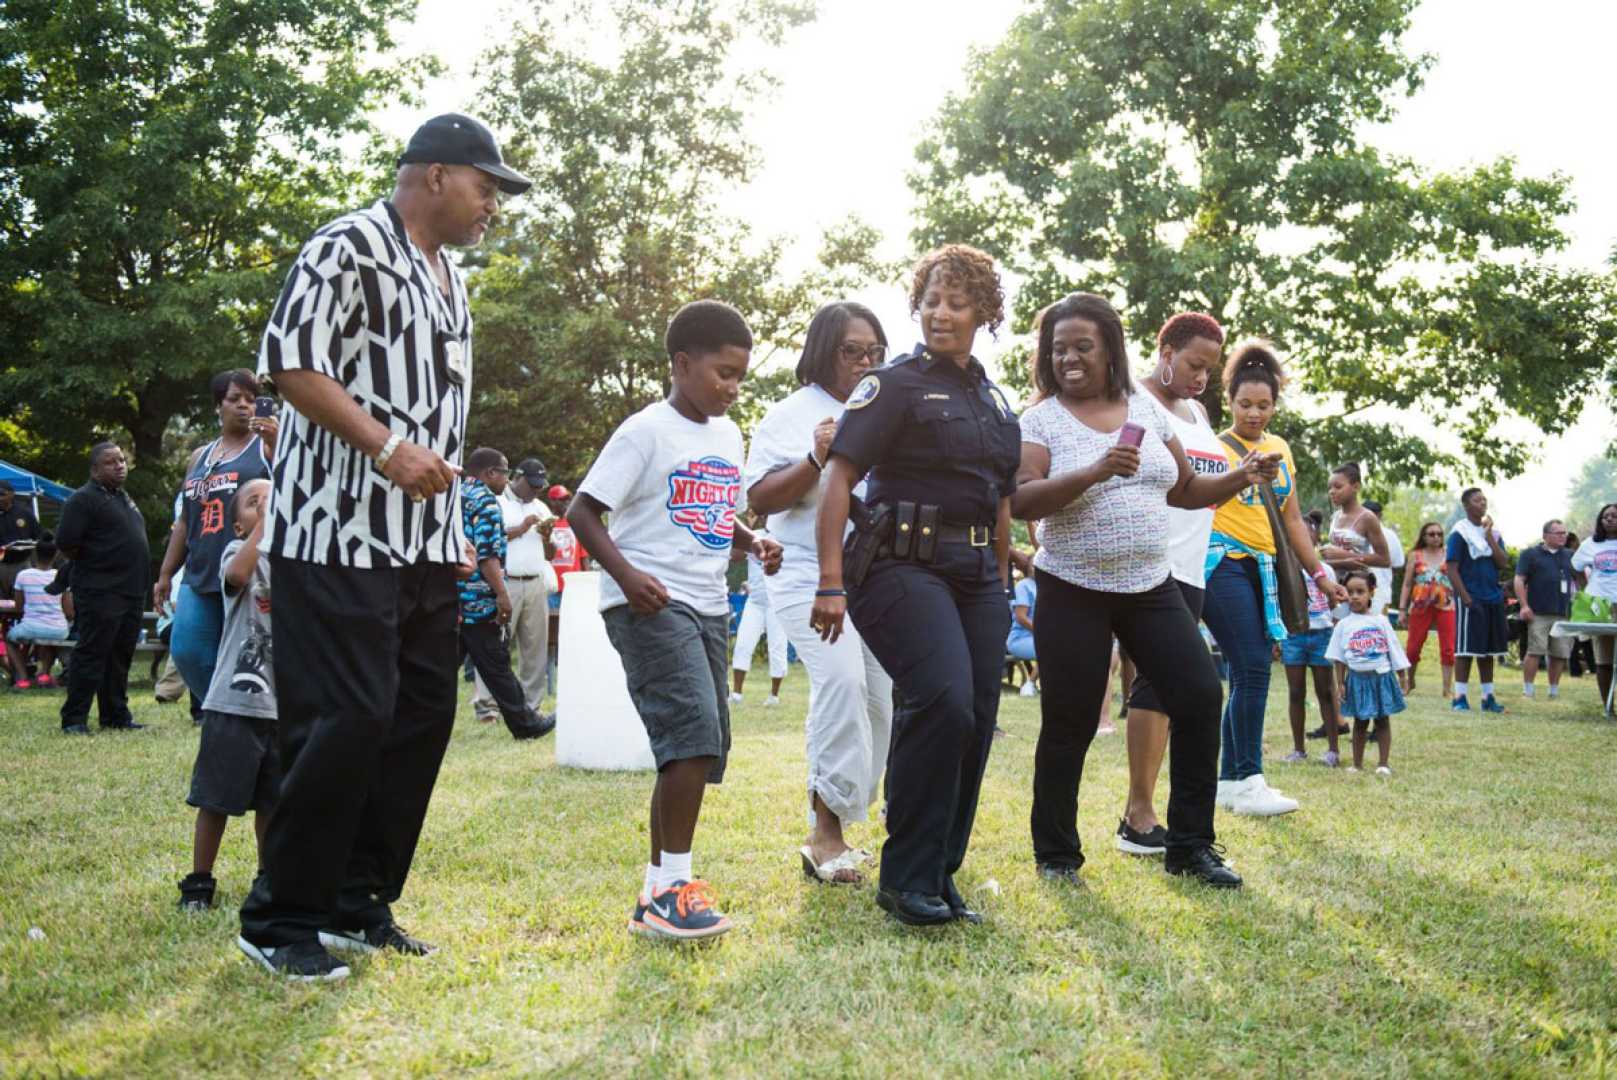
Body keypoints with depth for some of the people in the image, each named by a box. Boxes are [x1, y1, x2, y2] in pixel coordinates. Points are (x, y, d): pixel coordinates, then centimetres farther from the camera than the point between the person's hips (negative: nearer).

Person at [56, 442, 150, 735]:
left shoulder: (124, 498, 19)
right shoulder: (84, 499, -8)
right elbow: (66, 542, -16)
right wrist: (91, 563, -3)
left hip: (131, 591, 8)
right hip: (100, 592, -8)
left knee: (121, 656, 12)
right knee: (91, 655, -7)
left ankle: (116, 716, 18)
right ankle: (74, 719, -3)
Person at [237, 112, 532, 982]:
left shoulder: (450, 279, 20)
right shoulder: (349, 247, -7)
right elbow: (290, 362, -16)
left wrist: (453, 520, 20)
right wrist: (386, 449, -22)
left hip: (426, 542, 9)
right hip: (341, 532, -9)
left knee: (421, 716, 9)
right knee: (346, 719, -10)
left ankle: (357, 902, 20)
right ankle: (280, 918, 4)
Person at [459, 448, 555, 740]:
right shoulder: (485, 501, -9)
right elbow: (487, 553, -18)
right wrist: (502, 594, -19)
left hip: (449, 598, 8)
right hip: (478, 599, -8)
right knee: (496, 666, 0)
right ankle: (526, 723, 11)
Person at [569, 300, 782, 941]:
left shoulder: (728, 436, 14)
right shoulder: (647, 431, -9)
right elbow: (582, 511, -11)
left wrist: (753, 542, 4)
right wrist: (626, 575, -25)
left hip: (708, 606, 8)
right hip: (650, 606, -8)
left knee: (697, 750, 8)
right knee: (693, 733, -21)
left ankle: (657, 892, 19)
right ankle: (674, 886, -11)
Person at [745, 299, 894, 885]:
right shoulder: (791, 415, 0)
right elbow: (760, 501, -7)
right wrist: (817, 460, -19)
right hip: (811, 574, -6)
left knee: (880, 697, 3)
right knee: (841, 677, -25)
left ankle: (833, 829, 15)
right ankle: (826, 828, -17)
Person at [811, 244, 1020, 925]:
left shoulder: (995, 400, 18)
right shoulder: (895, 383, -2)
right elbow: (839, 478, -10)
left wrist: (1002, 587, 21)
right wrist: (831, 582, -17)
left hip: (975, 573, 7)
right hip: (905, 563, -7)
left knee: (975, 722, 3)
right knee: (942, 702, -22)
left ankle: (940, 878, 16)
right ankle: (906, 880, -9)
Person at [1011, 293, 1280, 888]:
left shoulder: (1146, 408, 9)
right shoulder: (1042, 419, -3)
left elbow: (1184, 490, 17)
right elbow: (1021, 501, -17)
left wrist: (1241, 478, 1)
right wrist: (1095, 472, -27)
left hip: (1151, 586, 4)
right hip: (1074, 591, -4)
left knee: (1200, 696, -4)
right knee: (1069, 722, -1)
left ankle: (1190, 845, 10)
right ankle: (1055, 854, 17)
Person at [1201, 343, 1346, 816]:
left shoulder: (1281, 449, 16)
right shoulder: (1215, 447, -3)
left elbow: (1293, 520, 19)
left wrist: (1319, 573, 18)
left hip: (1262, 568, 7)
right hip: (1222, 561, -7)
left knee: (1248, 674, 7)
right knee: (1252, 668, -14)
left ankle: (1229, 781, 14)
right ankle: (1248, 781, -9)